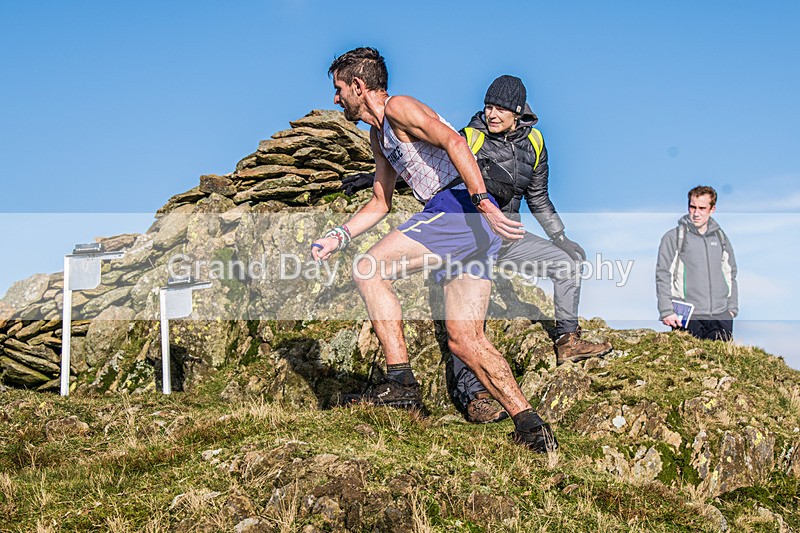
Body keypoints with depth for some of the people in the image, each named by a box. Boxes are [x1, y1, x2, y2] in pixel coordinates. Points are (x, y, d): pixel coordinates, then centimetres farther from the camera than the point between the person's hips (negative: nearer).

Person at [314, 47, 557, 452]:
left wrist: (483, 202, -27)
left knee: (368, 270, -12)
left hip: (461, 207, -10)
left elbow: (453, 141, -17)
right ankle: (530, 425, 2)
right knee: (464, 341, 4)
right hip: (471, 226, 10)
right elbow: (380, 203, 34)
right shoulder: (378, 135, 28)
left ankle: (401, 381, -14)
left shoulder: (398, 108, -1)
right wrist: (338, 236, 23)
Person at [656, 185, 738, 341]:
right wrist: (666, 311, -10)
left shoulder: (721, 237, 15)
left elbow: (730, 274, 21)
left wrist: (732, 308, 13)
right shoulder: (673, 237, 1)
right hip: (687, 317, -4)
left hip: (721, 316, 4)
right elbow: (663, 276, -2)